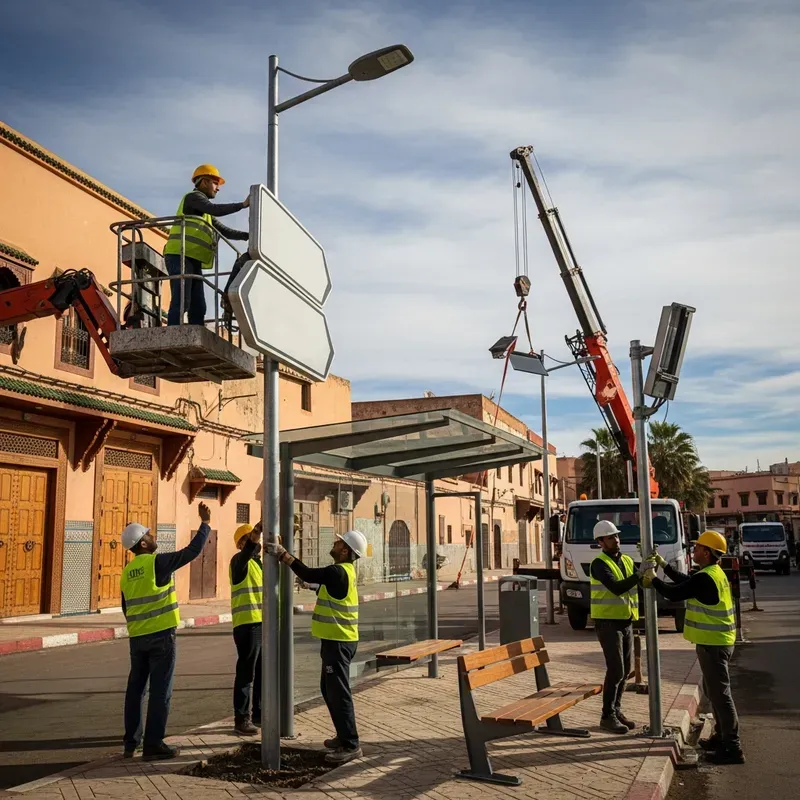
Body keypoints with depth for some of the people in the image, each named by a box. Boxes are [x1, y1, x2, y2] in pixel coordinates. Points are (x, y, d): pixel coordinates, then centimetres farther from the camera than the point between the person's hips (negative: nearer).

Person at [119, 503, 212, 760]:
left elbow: (126, 608, 17)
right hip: (161, 635, -7)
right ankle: (153, 745, 1)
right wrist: (205, 523, -1)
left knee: (135, 688, 14)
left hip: (137, 637, 7)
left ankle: (131, 742, 21)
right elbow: (192, 551, -11)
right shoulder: (158, 562, -12)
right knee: (160, 691, -1)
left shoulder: (127, 572, 9)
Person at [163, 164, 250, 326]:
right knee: (181, 303, -19)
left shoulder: (206, 214, 30)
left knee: (198, 307, 0)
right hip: (180, 256, -9)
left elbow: (225, 231, 23)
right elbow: (215, 209, -16)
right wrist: (243, 204, -14)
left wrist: (248, 236, 12)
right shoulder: (193, 196, 2)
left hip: (193, 261, 9)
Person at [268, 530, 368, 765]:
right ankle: (344, 736, 28)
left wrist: (281, 553, -14)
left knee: (338, 692, -7)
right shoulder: (341, 570, 12)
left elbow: (308, 575, -21)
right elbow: (314, 575, 16)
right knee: (329, 689, 19)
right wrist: (283, 554, 11)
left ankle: (351, 746, -2)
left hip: (338, 641, -10)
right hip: (336, 639, 10)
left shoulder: (338, 572, -19)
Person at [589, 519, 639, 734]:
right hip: (607, 622, -7)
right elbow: (617, 588, -25)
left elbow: (641, 584, 2)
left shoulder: (627, 561, 11)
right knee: (615, 670, -10)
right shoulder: (599, 564, -12)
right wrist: (640, 574, -29)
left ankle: (616, 711, 23)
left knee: (625, 670, 11)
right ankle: (607, 716, -2)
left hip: (626, 621, 7)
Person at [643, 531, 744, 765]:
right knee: (713, 690, 21)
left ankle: (732, 748, -2)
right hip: (716, 642, 10)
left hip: (713, 644, -10)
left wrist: (653, 579, -2)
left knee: (720, 693, -6)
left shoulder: (704, 578, -22)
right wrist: (664, 566, 24)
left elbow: (674, 593, -17)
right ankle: (722, 736, 31)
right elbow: (685, 581, 25)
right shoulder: (714, 573, 10)